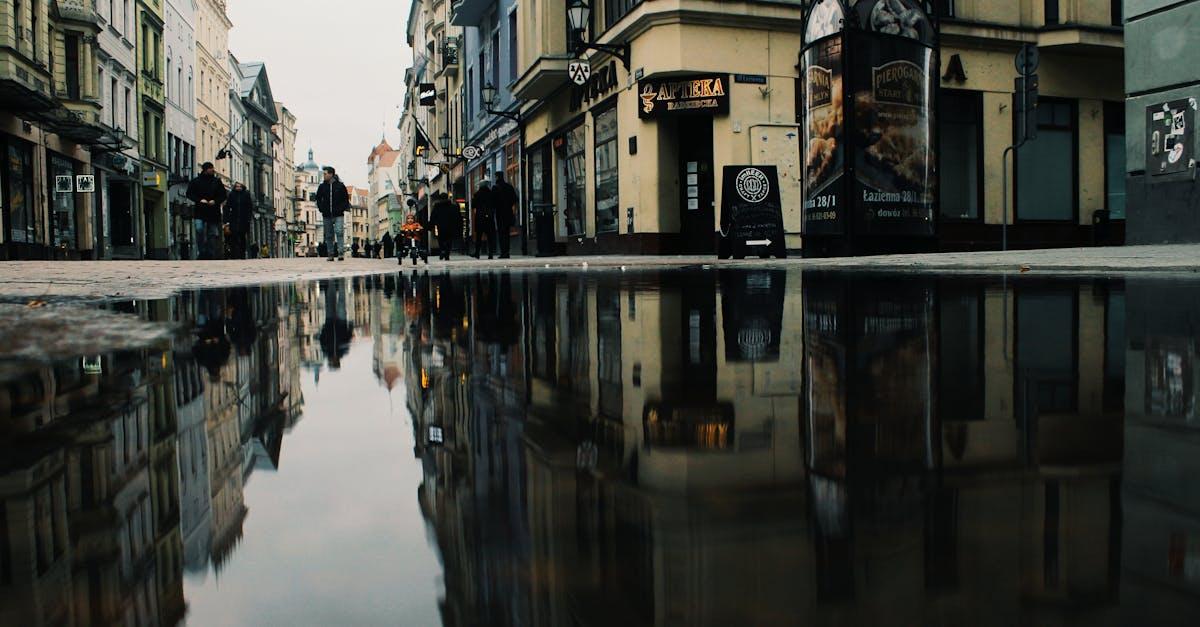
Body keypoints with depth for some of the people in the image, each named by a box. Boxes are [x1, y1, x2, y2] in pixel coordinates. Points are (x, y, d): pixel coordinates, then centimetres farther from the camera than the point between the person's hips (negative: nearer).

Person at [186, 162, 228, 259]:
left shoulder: (217, 182, 12)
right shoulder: (195, 181, 7)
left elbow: (223, 195, 11)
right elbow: (189, 194, 5)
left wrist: (215, 201, -8)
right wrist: (199, 200, -11)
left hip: (213, 212, 2)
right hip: (200, 212, -2)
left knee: (213, 234, 3)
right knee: (200, 230, -16)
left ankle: (211, 254, 8)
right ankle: (201, 253, -11)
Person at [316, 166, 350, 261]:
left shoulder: (340, 186, 2)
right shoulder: (322, 187, 9)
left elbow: (346, 199, 8)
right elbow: (318, 199, 17)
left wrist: (342, 209, -4)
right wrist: (322, 209, 4)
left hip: (338, 215, -3)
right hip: (327, 216, 3)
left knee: (339, 232, -16)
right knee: (329, 236, 5)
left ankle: (341, 253, -18)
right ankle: (331, 255, 11)